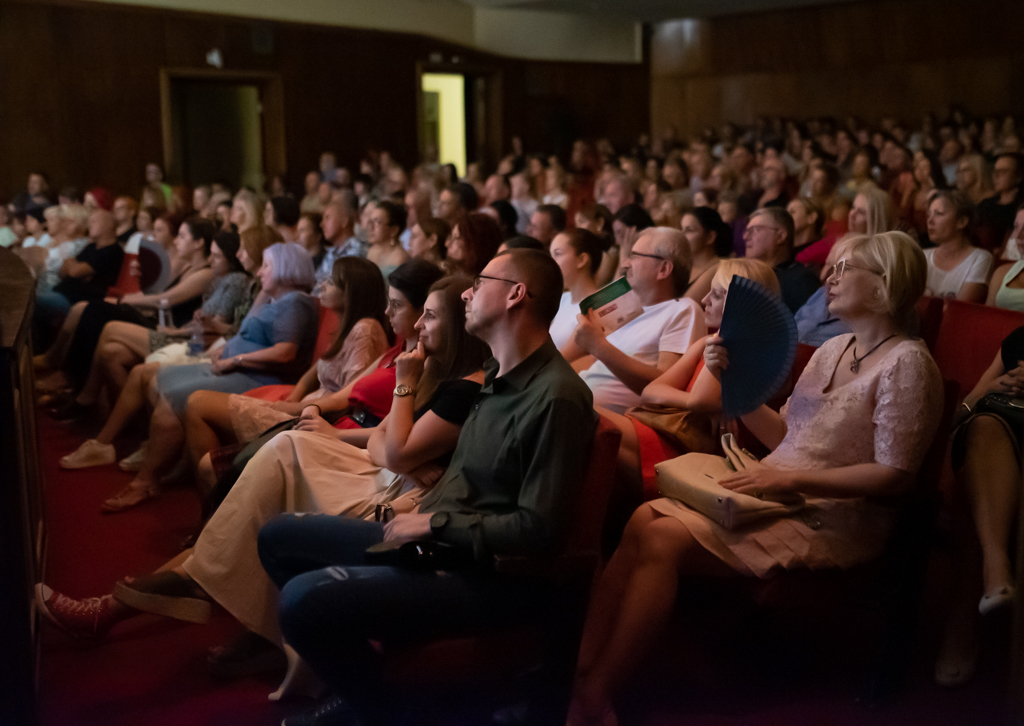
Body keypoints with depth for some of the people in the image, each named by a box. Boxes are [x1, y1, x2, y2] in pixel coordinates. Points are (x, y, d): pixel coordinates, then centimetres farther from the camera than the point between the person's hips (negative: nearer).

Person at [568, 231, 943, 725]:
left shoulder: (907, 362, -7)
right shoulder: (833, 349, 18)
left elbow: (893, 475, -14)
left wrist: (790, 479, -19)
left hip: (830, 519, -7)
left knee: (663, 540, -25)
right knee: (643, 519, -18)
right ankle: (578, 674, -23)